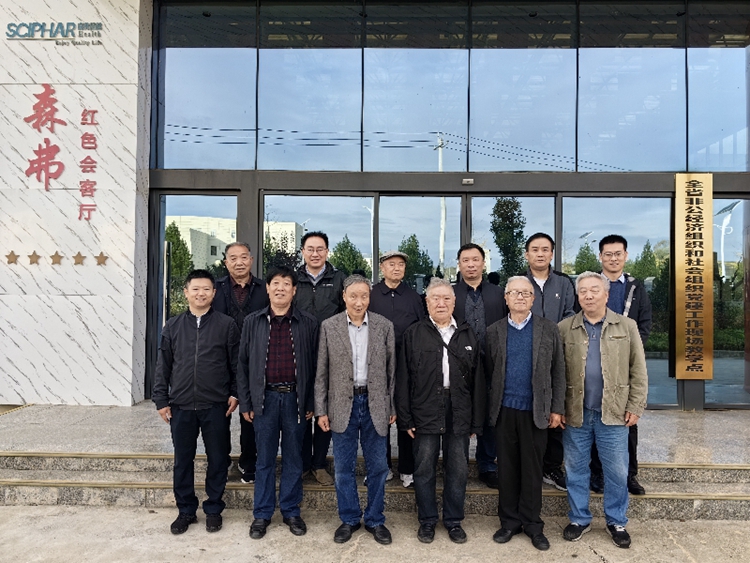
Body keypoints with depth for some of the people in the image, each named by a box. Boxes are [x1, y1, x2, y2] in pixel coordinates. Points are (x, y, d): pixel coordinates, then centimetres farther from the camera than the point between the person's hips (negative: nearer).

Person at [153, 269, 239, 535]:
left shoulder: (226, 325, 0)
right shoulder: (172, 327, 5)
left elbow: (236, 363, 3)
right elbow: (163, 366, 8)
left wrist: (235, 393, -2)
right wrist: (161, 400, 5)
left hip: (216, 406, -1)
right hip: (181, 406, 2)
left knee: (217, 460, 8)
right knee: (182, 461, 11)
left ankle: (213, 509, 26)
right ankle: (186, 511, 28)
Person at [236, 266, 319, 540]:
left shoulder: (308, 323, 1)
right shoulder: (253, 322, 3)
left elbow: (314, 365, 3)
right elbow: (243, 364, 5)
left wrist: (311, 402, 1)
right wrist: (245, 402, 2)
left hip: (295, 398, 0)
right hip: (265, 397, 0)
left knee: (293, 458, 11)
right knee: (265, 459, 10)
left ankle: (291, 511, 26)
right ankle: (262, 514, 24)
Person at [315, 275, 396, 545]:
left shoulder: (384, 326, -1)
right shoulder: (329, 326, -2)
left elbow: (392, 370, 3)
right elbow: (322, 372, 0)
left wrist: (393, 407, 3)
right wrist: (321, 410, -2)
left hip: (375, 405, 0)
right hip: (342, 405, 0)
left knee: (377, 466, 10)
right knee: (344, 467, 10)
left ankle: (375, 520, 27)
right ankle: (349, 519, 28)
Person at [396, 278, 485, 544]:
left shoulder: (468, 336, 7)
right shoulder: (413, 334, 1)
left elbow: (477, 381, 6)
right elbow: (403, 379, -1)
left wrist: (476, 421, 4)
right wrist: (405, 418, -4)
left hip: (459, 417, 2)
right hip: (425, 416, -1)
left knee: (458, 471, 10)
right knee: (424, 470, 9)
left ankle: (454, 521, 28)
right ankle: (427, 521, 27)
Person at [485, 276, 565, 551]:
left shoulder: (549, 329, 3)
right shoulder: (494, 331, 5)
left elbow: (558, 371, 2)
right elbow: (488, 373, 5)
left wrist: (557, 409, -2)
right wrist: (489, 408, 0)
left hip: (536, 411, -1)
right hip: (504, 411, 1)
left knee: (532, 469, 8)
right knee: (507, 468, 9)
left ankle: (532, 524, 23)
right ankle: (509, 521, 24)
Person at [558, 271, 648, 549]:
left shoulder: (627, 326, 1)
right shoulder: (564, 328, 0)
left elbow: (638, 371, 2)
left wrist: (635, 407, -3)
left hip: (614, 413, 0)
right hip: (575, 413, 0)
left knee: (617, 472, 10)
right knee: (576, 470, 11)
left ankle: (616, 522, 29)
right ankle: (579, 519, 28)